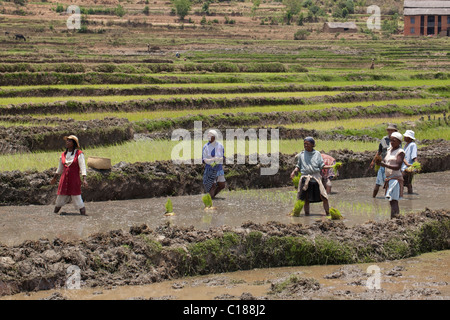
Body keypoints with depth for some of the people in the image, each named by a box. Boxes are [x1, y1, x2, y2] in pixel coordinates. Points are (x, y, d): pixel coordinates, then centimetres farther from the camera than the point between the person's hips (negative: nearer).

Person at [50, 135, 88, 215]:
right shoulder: (64, 154, 11)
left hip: (74, 180, -5)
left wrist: (84, 179, -22)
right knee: (59, 201, 9)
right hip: (64, 180, 5)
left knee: (78, 200, -7)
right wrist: (54, 178, 31)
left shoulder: (79, 154, -5)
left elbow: (83, 167, -11)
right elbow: (60, 168, 24)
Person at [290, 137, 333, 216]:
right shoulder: (301, 154, 10)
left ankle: (328, 213, -1)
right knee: (306, 199, 2)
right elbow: (298, 166, 15)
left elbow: (322, 166, 7)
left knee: (323, 197, -7)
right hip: (305, 178, 1)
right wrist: (294, 171, -4)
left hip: (316, 177, -1)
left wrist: (331, 166, -5)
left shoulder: (317, 153, 7)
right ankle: (307, 214, 10)